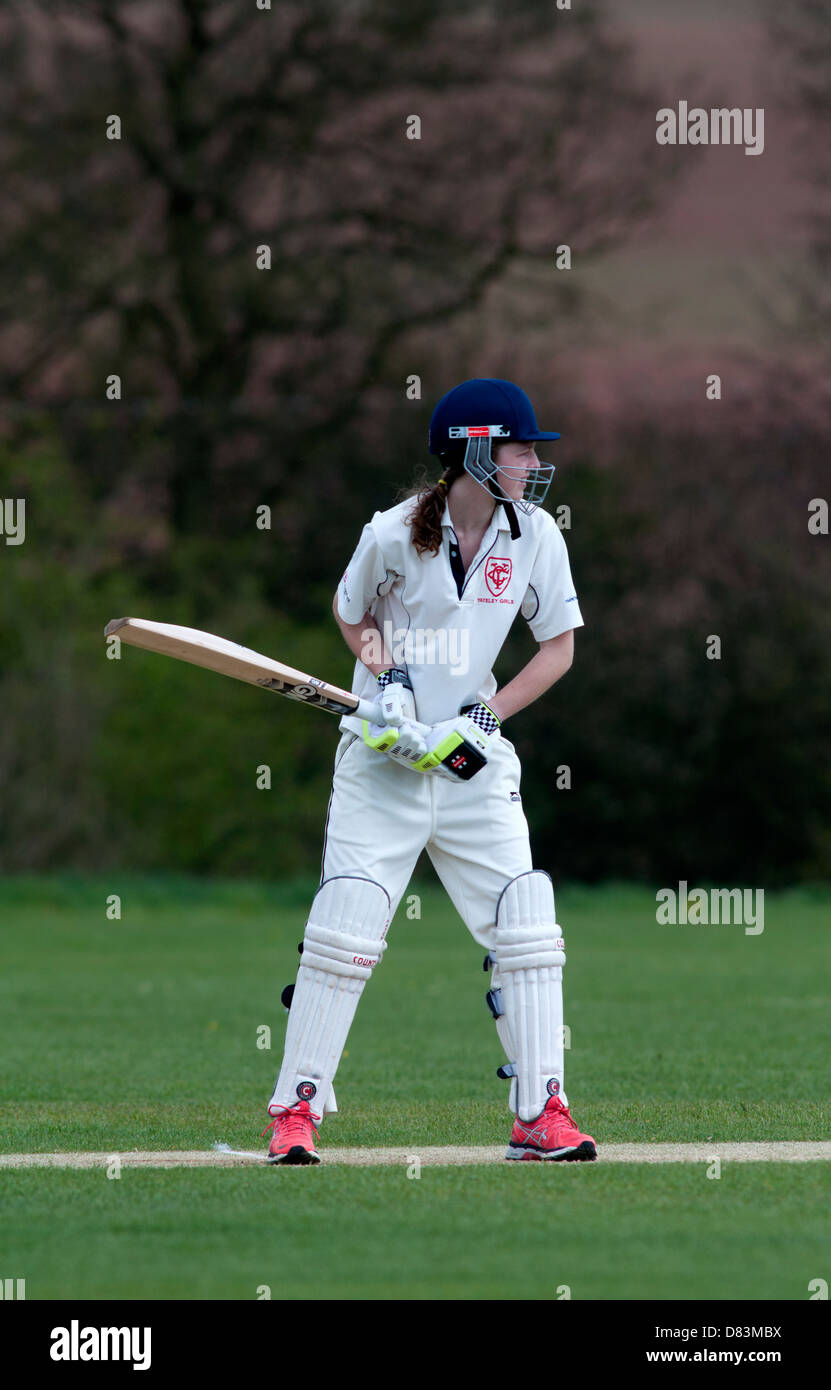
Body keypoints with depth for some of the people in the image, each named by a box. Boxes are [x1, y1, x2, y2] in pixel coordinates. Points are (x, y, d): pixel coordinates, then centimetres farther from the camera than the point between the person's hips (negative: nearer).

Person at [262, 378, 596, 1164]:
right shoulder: (395, 534, -9)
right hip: (382, 762, -3)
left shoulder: (535, 537, -3)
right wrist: (385, 674, -10)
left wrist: (483, 719, -9)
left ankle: (540, 1115, -1)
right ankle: (296, 1112, 1)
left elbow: (558, 648, 3)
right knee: (344, 930, -9)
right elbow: (352, 614, 9)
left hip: (475, 763, 3)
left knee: (525, 929, -7)